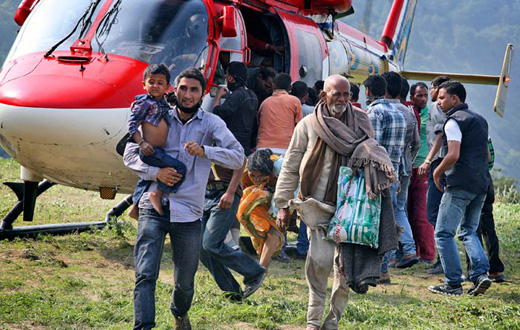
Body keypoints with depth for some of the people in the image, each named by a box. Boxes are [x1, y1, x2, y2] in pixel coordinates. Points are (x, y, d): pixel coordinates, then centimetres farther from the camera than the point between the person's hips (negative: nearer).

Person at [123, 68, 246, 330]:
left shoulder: (211, 124, 4)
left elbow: (238, 158, -5)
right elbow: (130, 153, 8)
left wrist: (204, 151, -20)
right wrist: (156, 172, -9)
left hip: (188, 213, 0)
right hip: (153, 207, 0)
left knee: (185, 282, 13)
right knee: (145, 274, -14)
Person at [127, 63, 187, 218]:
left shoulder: (164, 103, 13)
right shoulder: (145, 102, -10)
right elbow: (132, 123, -14)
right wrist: (141, 142, -24)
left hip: (158, 151, 9)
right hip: (150, 151, -9)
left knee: (146, 179, 23)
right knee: (180, 168, -21)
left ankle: (135, 209, 38)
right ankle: (157, 194, -18)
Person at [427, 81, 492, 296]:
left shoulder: (454, 121, -9)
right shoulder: (480, 120, 19)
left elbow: (453, 155, -19)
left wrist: (437, 173, -5)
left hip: (460, 184, -9)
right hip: (481, 184, 9)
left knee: (444, 234, -2)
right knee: (468, 231, 17)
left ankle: (453, 283, -3)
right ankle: (481, 274, -1)